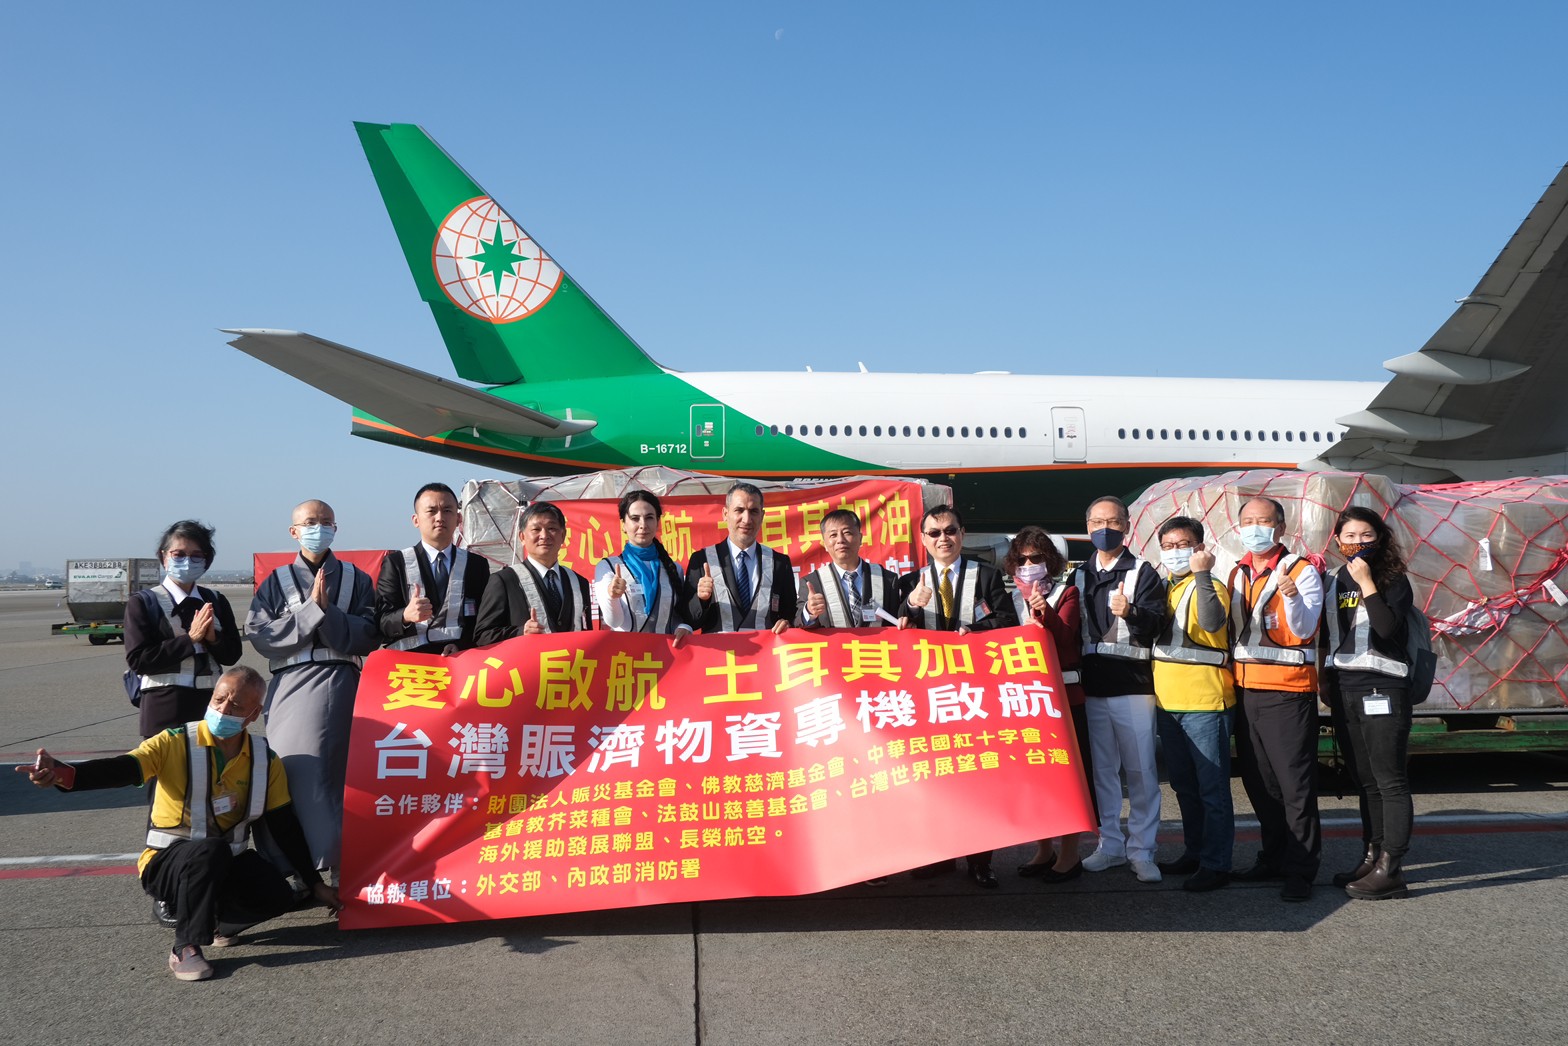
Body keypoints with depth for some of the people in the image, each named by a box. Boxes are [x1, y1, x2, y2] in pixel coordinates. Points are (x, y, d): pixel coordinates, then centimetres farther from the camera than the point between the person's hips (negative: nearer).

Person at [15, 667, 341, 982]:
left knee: (278, 898, -22)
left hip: (226, 862, 4)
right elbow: (120, 769, -30)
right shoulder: (175, 744, -12)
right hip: (167, 862, -4)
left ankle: (216, 921, 9)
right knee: (212, 850, -36)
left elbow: (286, 828, 4)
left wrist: (315, 884, 2)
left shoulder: (265, 761, -1)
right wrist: (62, 774, -50)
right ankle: (186, 948, -19)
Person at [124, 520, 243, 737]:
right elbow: (138, 660, -8)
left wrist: (213, 638, -10)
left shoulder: (215, 601, 13)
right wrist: (190, 639, -12)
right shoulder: (143, 602, 2)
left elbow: (233, 654, 10)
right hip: (164, 705, -3)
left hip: (210, 702, 3)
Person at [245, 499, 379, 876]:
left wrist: (327, 610, -11)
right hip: (292, 687, 0)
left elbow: (368, 637, 1)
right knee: (296, 774, -4)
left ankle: (341, 861, 7)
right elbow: (260, 634, -1)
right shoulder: (277, 581, 12)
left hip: (342, 686, 0)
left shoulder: (356, 579, 11)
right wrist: (312, 610, -8)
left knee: (340, 773, -1)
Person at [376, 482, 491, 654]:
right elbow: (381, 620, 3)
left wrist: (462, 645, -8)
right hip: (409, 658, -1)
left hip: (460, 659, 1)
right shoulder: (395, 563, 11)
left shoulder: (477, 564, 15)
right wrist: (405, 616, -18)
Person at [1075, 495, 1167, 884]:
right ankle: (1111, 843, 20)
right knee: (1102, 769, 10)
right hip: (1093, 685, 4)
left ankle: (1141, 850, 8)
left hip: (1133, 685, -4)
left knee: (1141, 770, 0)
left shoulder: (1142, 573, -2)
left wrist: (1131, 612, -34)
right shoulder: (1079, 576, 13)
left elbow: (1156, 622, -16)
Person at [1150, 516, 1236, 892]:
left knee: (1212, 788, -4)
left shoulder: (1210, 586, -6)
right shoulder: (1163, 589, 15)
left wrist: (1201, 574, -29)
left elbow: (1212, 622, -28)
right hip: (1168, 702, 8)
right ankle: (1194, 853, 28)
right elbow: (1151, 632, 16)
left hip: (1204, 702, -8)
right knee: (1184, 786, 17)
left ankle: (1215, 864, 3)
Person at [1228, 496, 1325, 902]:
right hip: (1245, 688, 7)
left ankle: (1300, 871, 3)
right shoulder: (1237, 573, 13)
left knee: (1295, 784, -4)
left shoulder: (1302, 570, -6)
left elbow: (1303, 630, -18)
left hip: (1287, 689, -6)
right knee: (1258, 783, 14)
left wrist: (1291, 595, -33)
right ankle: (1273, 859, 26)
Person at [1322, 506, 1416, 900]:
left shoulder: (1393, 580, -2)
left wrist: (1367, 584, -18)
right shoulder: (1333, 583, 14)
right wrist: (1324, 681, 16)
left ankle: (1390, 870, -6)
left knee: (1389, 781, -5)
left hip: (1382, 689, -6)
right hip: (1343, 689, 6)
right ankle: (1372, 857, 19)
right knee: (1363, 780, 12)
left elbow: (1388, 628, -18)